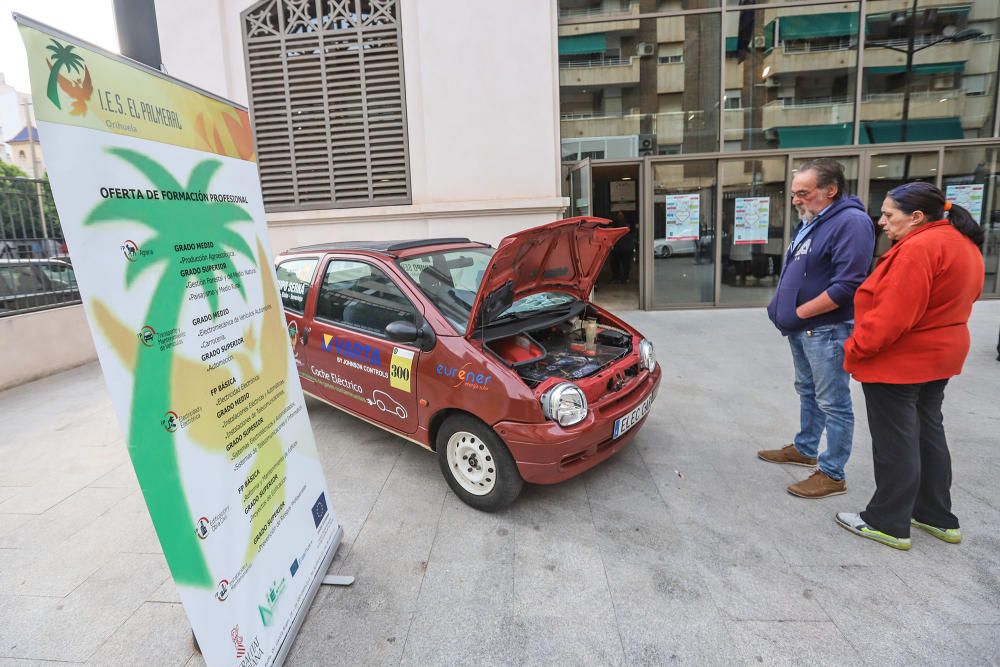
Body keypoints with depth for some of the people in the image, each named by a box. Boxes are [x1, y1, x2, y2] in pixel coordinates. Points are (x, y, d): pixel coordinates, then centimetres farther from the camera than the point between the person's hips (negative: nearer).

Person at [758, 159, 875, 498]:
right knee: (807, 392, 21)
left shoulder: (851, 222, -17)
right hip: (801, 329, 10)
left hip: (826, 330, -10)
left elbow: (846, 286, -25)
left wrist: (798, 312, -17)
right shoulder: (809, 222, 13)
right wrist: (781, 308, 7)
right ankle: (804, 449, 37)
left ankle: (832, 474, 12)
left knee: (833, 403, 1)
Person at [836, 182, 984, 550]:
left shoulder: (918, 248, -22)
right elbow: (950, 303, 15)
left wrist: (855, 349, -17)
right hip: (939, 356, 10)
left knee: (895, 442, 0)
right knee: (928, 433, 19)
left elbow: (893, 315, -27)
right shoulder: (963, 243, 11)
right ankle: (937, 516, 31)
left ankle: (889, 523, 13)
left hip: (898, 361, -10)